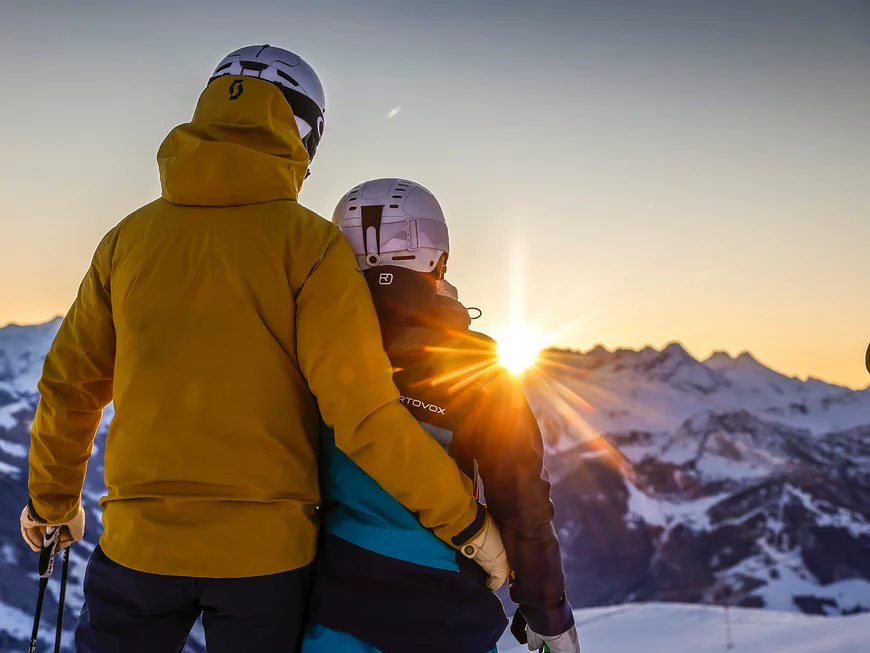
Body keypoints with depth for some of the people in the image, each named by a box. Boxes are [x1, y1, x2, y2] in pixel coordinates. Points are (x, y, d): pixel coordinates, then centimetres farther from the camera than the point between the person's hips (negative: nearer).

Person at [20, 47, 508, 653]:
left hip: (141, 541, 2)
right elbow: (364, 413, -15)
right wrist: (466, 519, -6)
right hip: (267, 550, -2)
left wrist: (53, 499, 27)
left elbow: (70, 386, 10)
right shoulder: (308, 243, -8)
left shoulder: (130, 237, 3)